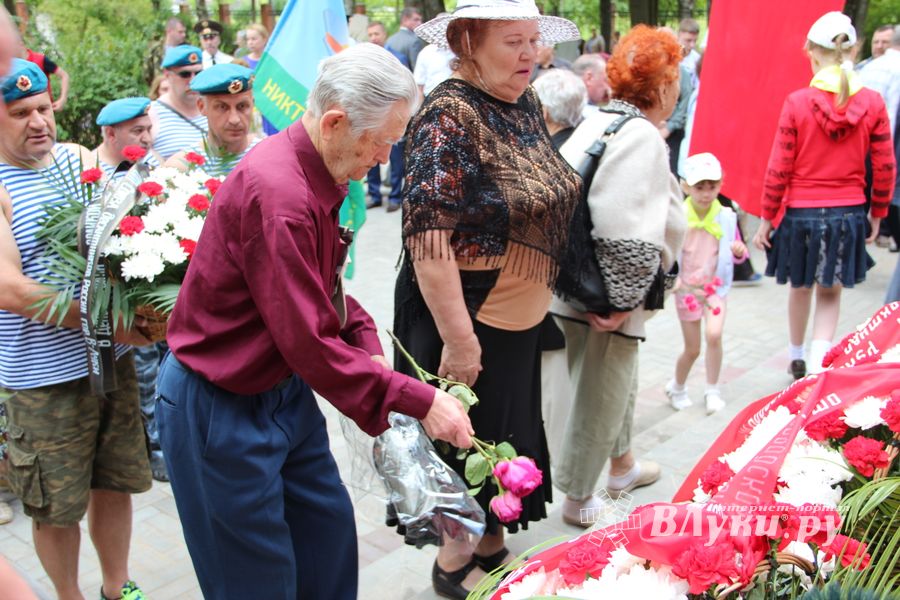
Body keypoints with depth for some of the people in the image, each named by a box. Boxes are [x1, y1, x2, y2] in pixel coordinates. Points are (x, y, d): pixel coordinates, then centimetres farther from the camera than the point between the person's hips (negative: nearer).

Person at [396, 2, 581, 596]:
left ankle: (493, 544, 39)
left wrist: (541, 296, 16)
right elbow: (428, 238, -25)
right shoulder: (451, 115, -19)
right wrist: (458, 338, -26)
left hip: (522, 314, 8)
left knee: (511, 431, 19)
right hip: (467, 317, -8)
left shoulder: (526, 105, 6)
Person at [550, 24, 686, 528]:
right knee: (600, 398, 8)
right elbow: (632, 237, -28)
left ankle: (623, 466, 50)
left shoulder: (596, 124, 7)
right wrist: (622, 302, -18)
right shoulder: (644, 138, -20)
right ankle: (579, 500, 26)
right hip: (609, 298, -10)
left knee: (619, 381, 29)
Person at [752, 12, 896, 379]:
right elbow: (884, 167, 0)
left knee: (800, 287, 20)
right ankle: (816, 367, -3)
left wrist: (767, 218, 0)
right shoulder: (872, 103, -5)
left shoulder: (796, 102, -12)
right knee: (830, 294, 14)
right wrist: (878, 213, 14)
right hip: (849, 214, 1)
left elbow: (779, 168, -10)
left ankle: (797, 359, 39)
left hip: (802, 213, -1)